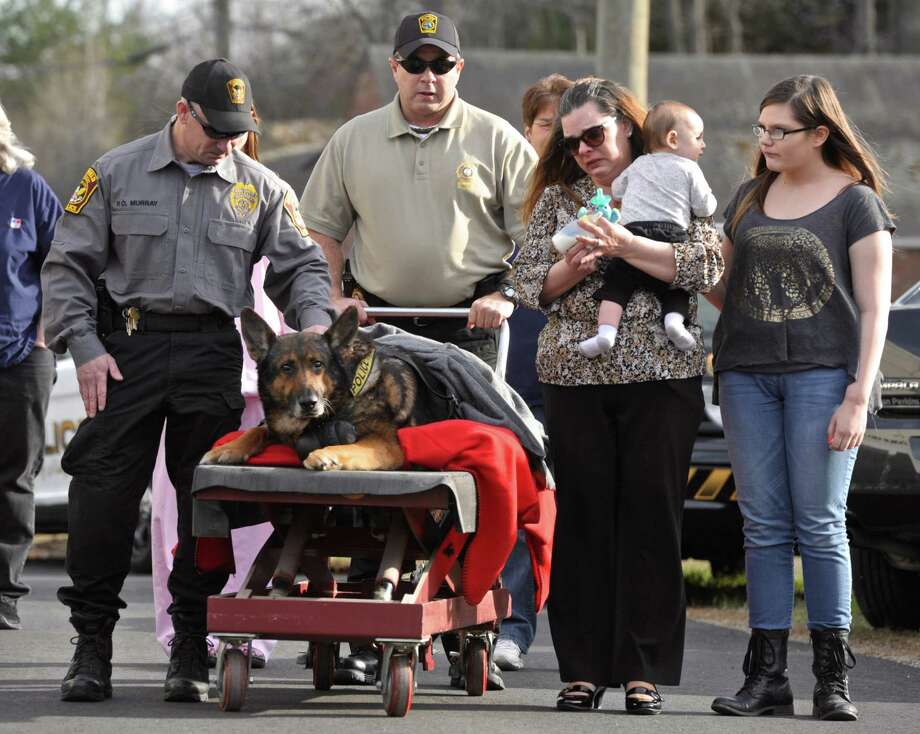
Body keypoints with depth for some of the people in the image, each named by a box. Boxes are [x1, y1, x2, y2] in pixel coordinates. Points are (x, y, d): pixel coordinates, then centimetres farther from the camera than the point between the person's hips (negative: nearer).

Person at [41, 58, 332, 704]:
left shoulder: (261, 189, 9)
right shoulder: (117, 173, 5)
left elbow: (301, 265, 14)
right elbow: (68, 265, 6)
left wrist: (315, 323, -7)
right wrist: (85, 347, -4)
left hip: (214, 357, 1)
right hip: (128, 347, -1)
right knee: (104, 492, -5)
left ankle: (191, 649, 7)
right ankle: (93, 643, 4)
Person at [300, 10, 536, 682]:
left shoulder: (496, 141, 3)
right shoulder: (355, 140, 10)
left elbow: (537, 233, 3)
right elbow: (322, 226, 17)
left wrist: (505, 294, -10)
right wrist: (331, 298, 5)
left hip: (468, 330, -2)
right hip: (380, 324, 2)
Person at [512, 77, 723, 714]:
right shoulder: (558, 197, 14)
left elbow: (707, 266, -7)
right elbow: (527, 282, 9)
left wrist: (623, 245, -14)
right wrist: (573, 266, -11)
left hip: (661, 375, -2)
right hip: (575, 376, 2)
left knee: (651, 518, -2)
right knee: (582, 518, 0)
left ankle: (644, 669, 3)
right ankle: (584, 667, 5)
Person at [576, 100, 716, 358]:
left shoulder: (639, 165, 22)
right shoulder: (688, 169, 11)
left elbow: (616, 190, 30)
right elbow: (705, 208, 8)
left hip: (632, 232, 1)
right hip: (671, 235, -1)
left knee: (616, 285, 1)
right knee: (677, 290, 13)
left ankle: (606, 329, -19)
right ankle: (674, 318, -15)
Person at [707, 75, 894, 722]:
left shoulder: (856, 203, 0)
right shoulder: (749, 198, 16)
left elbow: (874, 309, -3)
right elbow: (726, 291, 22)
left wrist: (859, 396, -11)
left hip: (823, 373, -5)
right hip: (747, 372, 5)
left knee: (821, 524, -4)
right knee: (764, 526, 2)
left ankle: (833, 675, 1)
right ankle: (767, 675, 4)